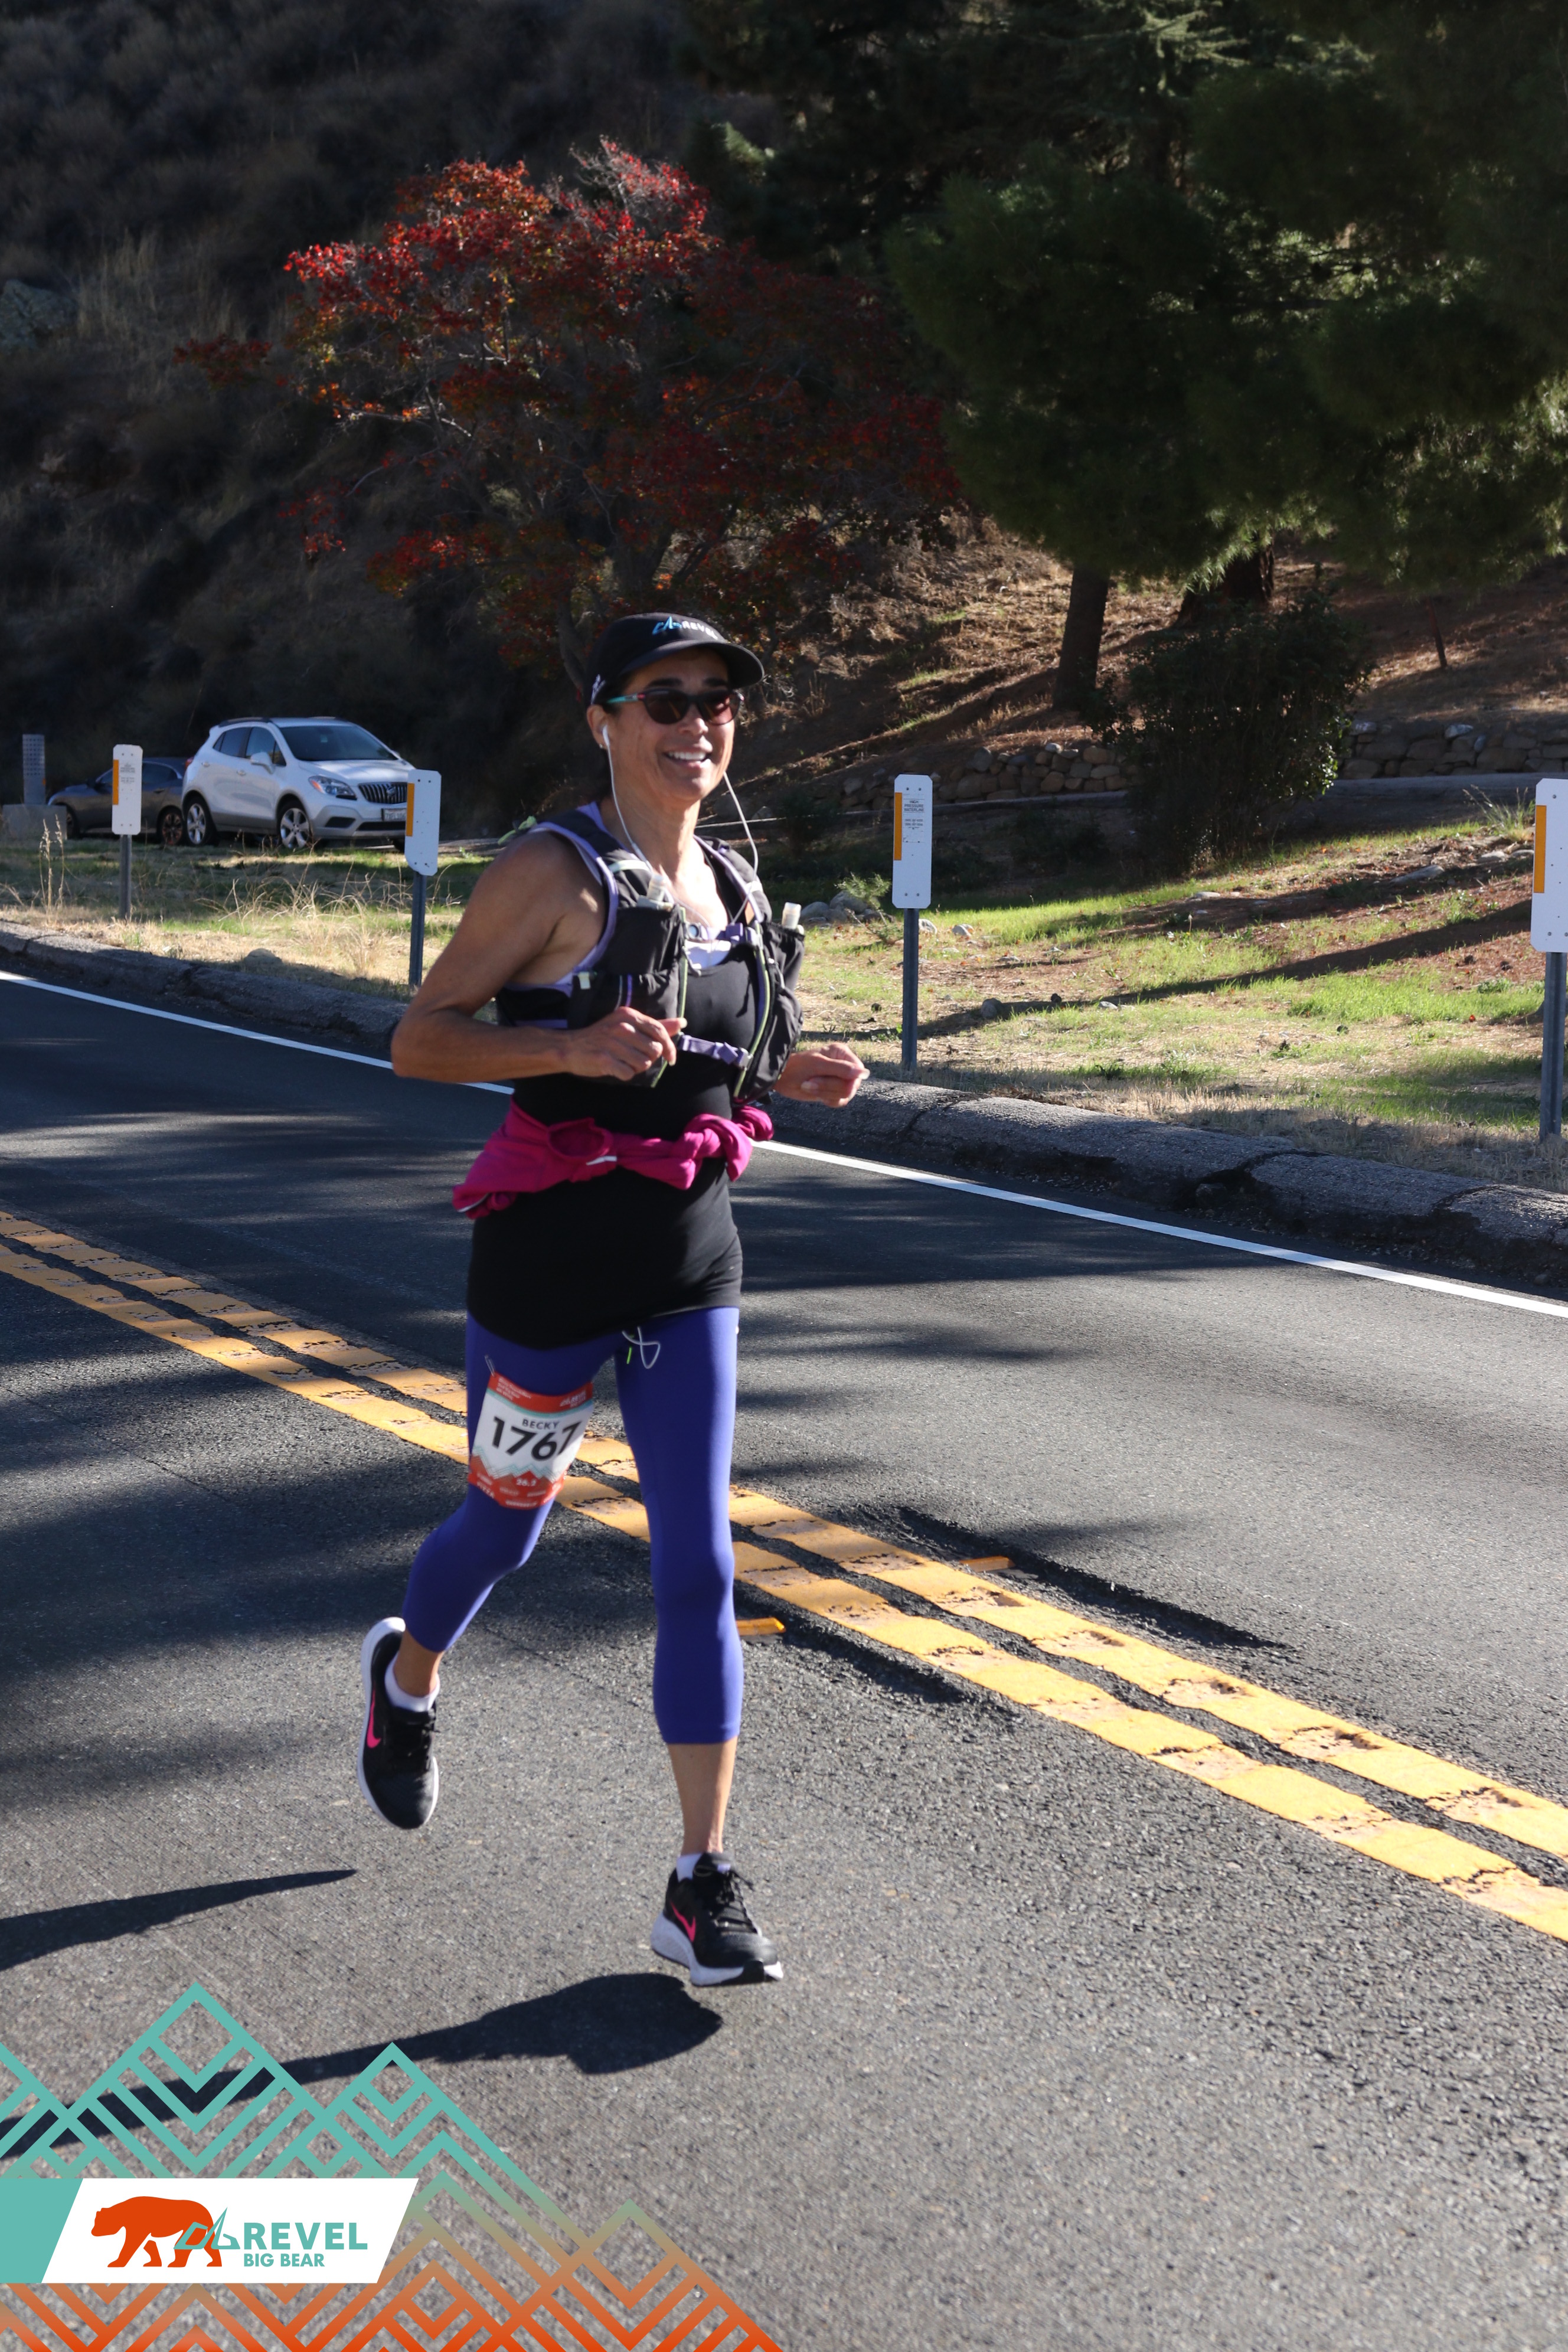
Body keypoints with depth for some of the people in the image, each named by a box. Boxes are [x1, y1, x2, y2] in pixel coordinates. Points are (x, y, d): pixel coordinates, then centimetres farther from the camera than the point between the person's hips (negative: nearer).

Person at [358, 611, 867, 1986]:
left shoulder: (736, 889, 8)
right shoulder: (554, 873, -11)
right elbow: (419, 1040, -11)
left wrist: (789, 1075, 2)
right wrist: (572, 1049, -26)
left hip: (692, 1261, 5)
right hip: (555, 1253, -5)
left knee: (700, 1564, -1)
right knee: (508, 1525, 14)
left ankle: (702, 1888, 3)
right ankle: (408, 1679, 49)